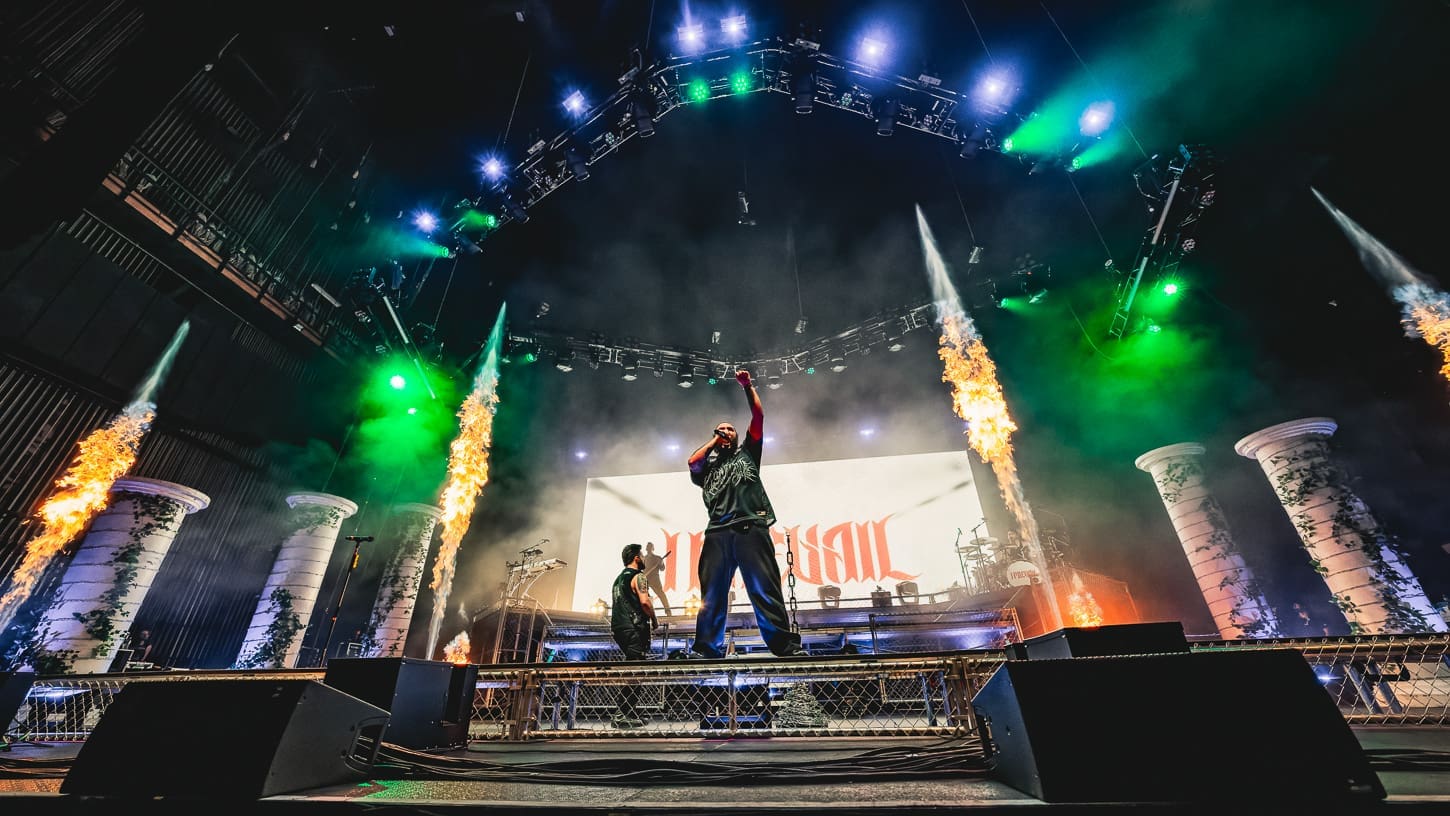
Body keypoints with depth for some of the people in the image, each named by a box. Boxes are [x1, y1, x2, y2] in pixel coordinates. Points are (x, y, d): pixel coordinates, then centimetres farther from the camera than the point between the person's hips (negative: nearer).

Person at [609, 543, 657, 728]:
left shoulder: (619, 578, 21)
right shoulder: (638, 576, -7)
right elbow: (644, 602, -19)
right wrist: (654, 619, -4)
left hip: (618, 628, 9)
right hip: (634, 629, -9)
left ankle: (631, 712, 17)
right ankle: (621, 715, -9)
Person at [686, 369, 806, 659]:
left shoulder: (747, 452, 26)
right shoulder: (708, 464, 28)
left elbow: (758, 416, 18)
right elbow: (692, 462, 5)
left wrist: (748, 388, 15)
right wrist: (713, 441, 18)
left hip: (751, 528, -2)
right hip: (718, 531, 2)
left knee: (765, 590, -7)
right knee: (712, 593, -1)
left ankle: (785, 645, -8)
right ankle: (707, 649, 3)